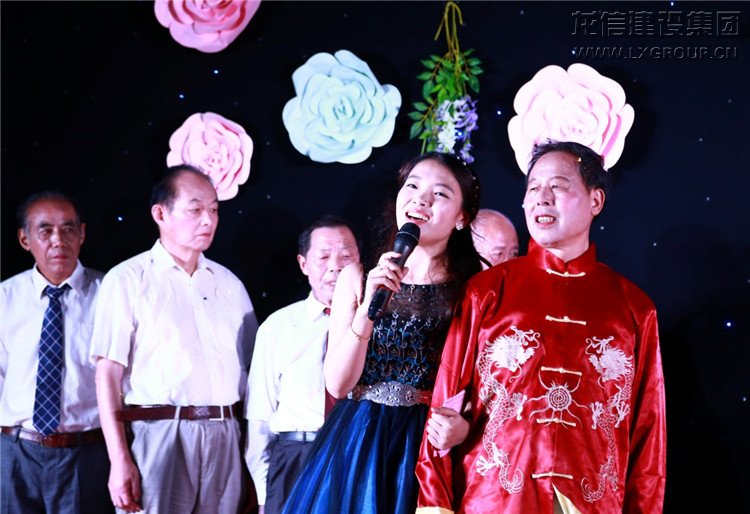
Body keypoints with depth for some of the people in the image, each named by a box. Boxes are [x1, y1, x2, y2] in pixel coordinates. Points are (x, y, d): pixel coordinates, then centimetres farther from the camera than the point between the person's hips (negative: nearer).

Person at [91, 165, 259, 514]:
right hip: (160, 435, -4)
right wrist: (119, 460, -13)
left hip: (225, 438, 4)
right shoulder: (128, 279, 0)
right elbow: (109, 372, -6)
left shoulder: (229, 283, 15)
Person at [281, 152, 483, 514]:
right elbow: (337, 384, -5)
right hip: (354, 443, 1)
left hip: (423, 449, -1)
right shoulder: (357, 278, 2)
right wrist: (369, 307, -16)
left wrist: (463, 425, -21)